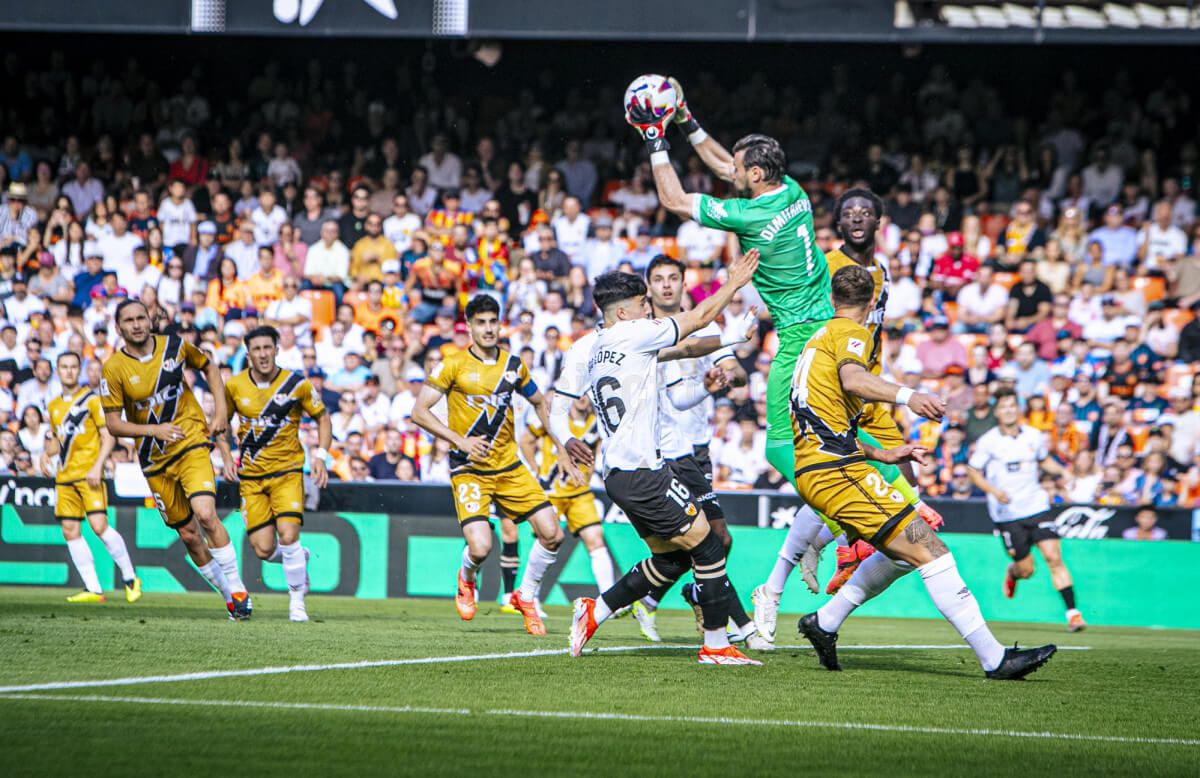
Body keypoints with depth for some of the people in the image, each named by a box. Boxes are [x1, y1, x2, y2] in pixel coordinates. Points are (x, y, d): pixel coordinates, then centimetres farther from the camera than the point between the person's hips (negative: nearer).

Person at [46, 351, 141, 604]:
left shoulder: (92, 399, -2)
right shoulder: (54, 406, 16)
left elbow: (108, 436, -5)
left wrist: (97, 467, -15)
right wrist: (51, 446, 3)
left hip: (89, 474, -6)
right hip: (64, 477, 6)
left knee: (99, 525, -17)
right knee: (70, 532, -1)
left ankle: (130, 578, -3)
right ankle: (93, 590, 1)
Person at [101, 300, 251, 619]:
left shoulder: (174, 346, -4)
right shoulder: (114, 369, -8)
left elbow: (209, 367, 15)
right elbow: (113, 423, -7)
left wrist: (220, 412, 4)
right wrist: (154, 429, -21)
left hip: (192, 443, -1)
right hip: (155, 459, 1)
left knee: (206, 514, -22)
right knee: (189, 535, 4)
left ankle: (237, 588, -9)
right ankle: (228, 594, 22)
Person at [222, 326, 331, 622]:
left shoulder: (296, 384, -7)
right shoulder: (234, 386, -3)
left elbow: (322, 418, 6)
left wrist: (320, 455, -6)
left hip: (287, 469, -2)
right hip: (251, 475, 2)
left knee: (288, 535, -21)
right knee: (264, 550, -6)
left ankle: (297, 600, 0)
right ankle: (299, 558, 30)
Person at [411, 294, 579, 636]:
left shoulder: (513, 365, 7)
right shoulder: (454, 365, -6)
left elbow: (539, 403, 23)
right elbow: (419, 412, -9)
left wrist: (563, 451, 18)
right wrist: (461, 440, -19)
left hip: (509, 466, 5)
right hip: (469, 470, -5)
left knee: (552, 534, -7)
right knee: (480, 547, -20)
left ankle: (526, 597, 17)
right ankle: (466, 581, 17)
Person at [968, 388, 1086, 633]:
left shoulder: (1034, 436, 4)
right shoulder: (987, 442, -5)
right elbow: (974, 473, 1)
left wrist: (1062, 471, 2)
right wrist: (993, 490, -15)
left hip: (1036, 506, 2)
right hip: (1007, 514, -2)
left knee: (1054, 557, -13)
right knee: (1026, 569, 0)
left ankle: (1072, 612, -11)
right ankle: (1012, 573, 39)